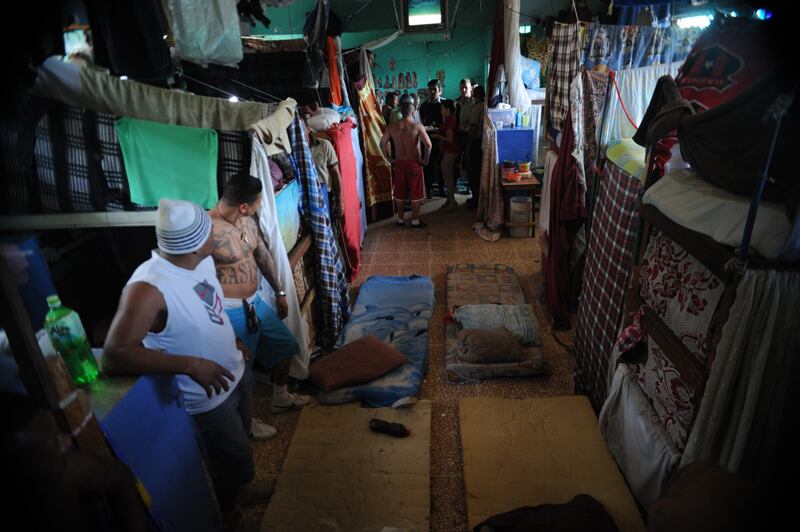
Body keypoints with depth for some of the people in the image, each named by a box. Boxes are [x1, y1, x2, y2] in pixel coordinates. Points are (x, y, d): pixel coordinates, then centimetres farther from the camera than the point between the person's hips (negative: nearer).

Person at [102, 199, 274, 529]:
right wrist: (190, 364, -41)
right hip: (207, 397, -7)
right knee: (233, 456, 16)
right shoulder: (148, 289, -34)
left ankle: (238, 487, 58)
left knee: (239, 443, 29)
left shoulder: (201, 260, -9)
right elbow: (113, 357, -36)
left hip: (235, 373, 7)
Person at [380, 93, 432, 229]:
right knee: (415, 193, 7)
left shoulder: (393, 127, -2)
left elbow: (382, 144, 0)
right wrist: (425, 160, -7)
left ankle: (400, 220, 22)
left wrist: (390, 160, 8)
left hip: (399, 163, 3)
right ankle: (415, 221, 12)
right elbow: (428, 144, -20)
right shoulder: (417, 126, -12)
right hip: (414, 163, -3)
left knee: (399, 193, 13)